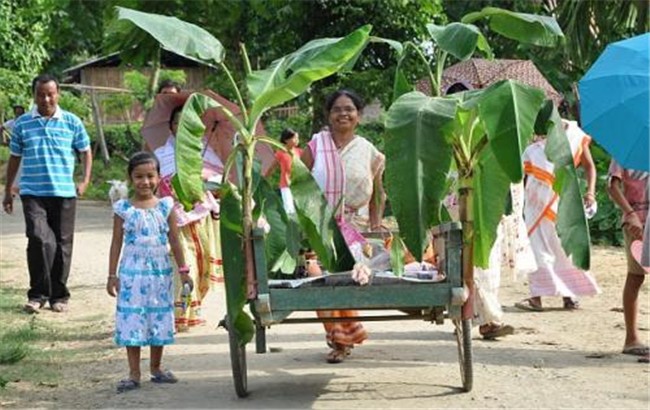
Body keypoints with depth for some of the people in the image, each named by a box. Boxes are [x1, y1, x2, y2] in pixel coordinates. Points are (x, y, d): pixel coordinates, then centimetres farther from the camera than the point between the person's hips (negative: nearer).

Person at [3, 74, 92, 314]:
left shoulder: (72, 122, 4)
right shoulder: (22, 124, 5)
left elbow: (85, 152, 12)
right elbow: (14, 158, 14)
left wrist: (85, 181, 1)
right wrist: (8, 191, 15)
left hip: (64, 193, 1)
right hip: (33, 193, -1)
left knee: (62, 244, 6)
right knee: (39, 239, -16)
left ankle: (59, 295, 20)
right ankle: (38, 294, -3)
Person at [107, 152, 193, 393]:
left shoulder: (165, 206, 1)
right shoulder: (124, 209, -3)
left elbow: (174, 240, 6)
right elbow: (117, 242, 0)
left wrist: (183, 270, 5)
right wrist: (112, 275, -1)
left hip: (160, 272, 2)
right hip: (132, 272, -2)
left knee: (159, 319, 9)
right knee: (132, 319, -1)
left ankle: (156, 368, 23)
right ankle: (134, 374, 6)